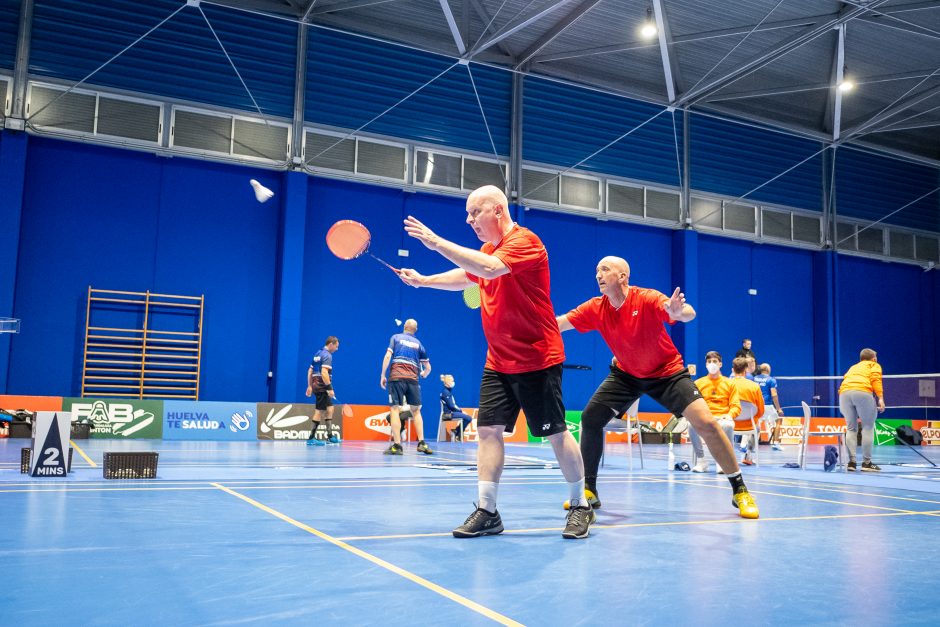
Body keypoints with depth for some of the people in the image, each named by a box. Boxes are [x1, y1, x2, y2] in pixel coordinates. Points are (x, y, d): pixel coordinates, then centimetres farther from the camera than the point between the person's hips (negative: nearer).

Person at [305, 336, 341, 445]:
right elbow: (324, 373, -24)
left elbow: (310, 370, 19)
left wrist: (309, 386, 21)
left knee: (329, 408, 16)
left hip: (316, 384, 10)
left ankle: (330, 435, 18)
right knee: (319, 411, -6)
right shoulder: (327, 355, -12)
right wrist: (330, 388, -25)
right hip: (322, 386, -10)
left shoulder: (318, 354, 16)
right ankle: (311, 438, -4)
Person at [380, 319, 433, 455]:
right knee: (416, 410, 11)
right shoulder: (418, 343, 17)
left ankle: (397, 445, -10)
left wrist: (382, 375, 1)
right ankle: (421, 443, 6)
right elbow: (428, 368, 19)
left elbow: (387, 356, -3)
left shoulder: (395, 337, 11)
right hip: (413, 378, 2)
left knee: (394, 409, -3)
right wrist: (423, 375, 39)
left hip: (396, 377, -2)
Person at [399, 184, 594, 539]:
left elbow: (491, 268, -33)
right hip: (497, 362, 8)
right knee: (488, 430, 0)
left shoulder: (524, 241, -15)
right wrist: (422, 280, 20)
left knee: (556, 433, 0)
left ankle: (581, 506, 17)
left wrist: (437, 243, -31)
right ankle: (486, 511, 5)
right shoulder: (487, 251, 12)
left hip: (537, 360, -8)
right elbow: (465, 277, 31)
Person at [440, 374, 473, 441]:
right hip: (448, 414, -9)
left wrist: (460, 410, 5)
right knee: (468, 418, -14)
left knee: (468, 418, 5)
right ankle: (457, 436, -2)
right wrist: (461, 411, -11)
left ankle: (456, 432, 8)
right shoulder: (445, 392, -14)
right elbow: (451, 406, -17)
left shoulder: (449, 391, 15)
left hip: (451, 412, 9)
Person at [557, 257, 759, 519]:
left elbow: (688, 314, -41)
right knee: (590, 418, -11)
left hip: (667, 372, -4)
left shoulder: (648, 299, -26)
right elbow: (559, 323, -18)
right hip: (625, 374, 4)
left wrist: (679, 312, -65)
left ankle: (740, 491, 1)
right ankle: (589, 491, 6)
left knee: (707, 423, -17)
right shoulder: (597, 308, -13)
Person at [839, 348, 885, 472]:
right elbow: (875, 379, 2)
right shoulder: (874, 365, 22)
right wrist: (880, 398, -7)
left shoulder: (853, 367, 36)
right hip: (863, 392, -5)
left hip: (844, 393, 5)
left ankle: (851, 462, 5)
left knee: (851, 428, 11)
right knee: (868, 428, 2)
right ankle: (866, 463, 0)